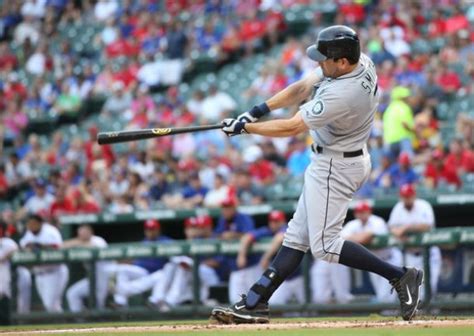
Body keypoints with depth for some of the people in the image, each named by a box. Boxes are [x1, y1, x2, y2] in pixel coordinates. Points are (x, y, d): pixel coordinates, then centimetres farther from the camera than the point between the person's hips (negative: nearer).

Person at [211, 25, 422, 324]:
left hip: (336, 168, -10)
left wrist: (244, 127, -13)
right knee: (298, 235, 9)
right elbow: (302, 89, 3)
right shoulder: (361, 62, -4)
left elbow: (292, 128, -23)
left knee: (325, 245, -8)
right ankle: (256, 303, 12)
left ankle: (399, 276, -5)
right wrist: (259, 111, -3)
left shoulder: (341, 94, -31)